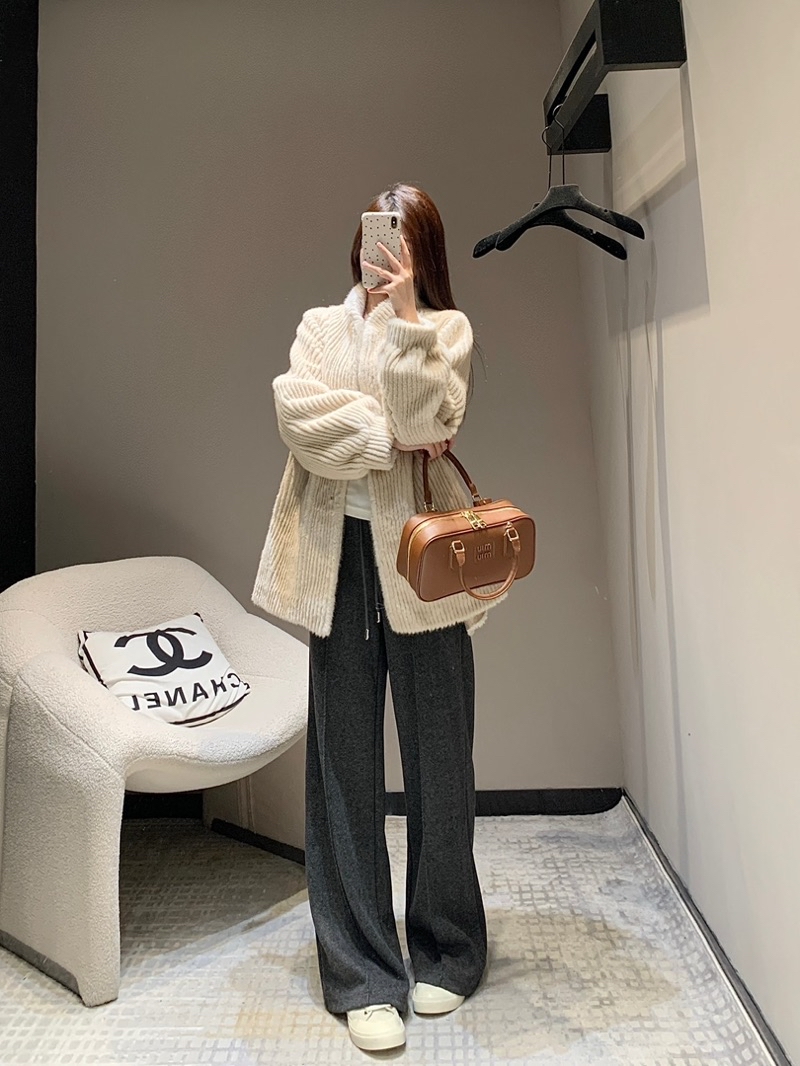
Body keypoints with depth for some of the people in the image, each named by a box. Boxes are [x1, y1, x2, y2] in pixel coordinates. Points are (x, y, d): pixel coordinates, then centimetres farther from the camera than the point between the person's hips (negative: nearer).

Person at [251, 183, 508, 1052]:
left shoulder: (445, 327, 9)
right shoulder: (322, 324, 16)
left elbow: (427, 415, -10)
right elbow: (298, 408, -3)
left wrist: (404, 314, -12)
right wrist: (388, 438, -9)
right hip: (340, 554, 2)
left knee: (438, 760, 5)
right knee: (344, 764, 2)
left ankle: (445, 953, 25)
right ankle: (363, 975, 15)